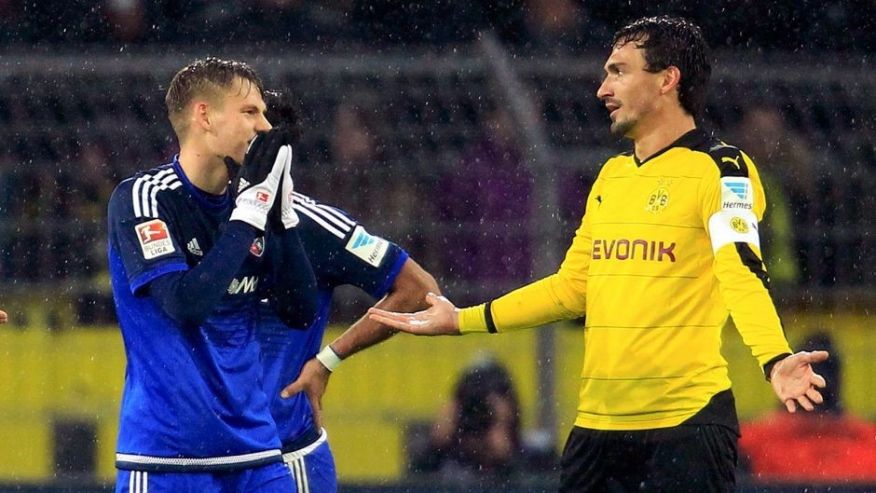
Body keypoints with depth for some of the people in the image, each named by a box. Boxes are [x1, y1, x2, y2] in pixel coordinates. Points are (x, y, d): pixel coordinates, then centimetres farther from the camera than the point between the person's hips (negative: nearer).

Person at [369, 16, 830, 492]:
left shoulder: (719, 168, -6)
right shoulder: (611, 176, 18)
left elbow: (741, 273, -20)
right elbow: (572, 287, 24)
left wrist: (775, 360, -37)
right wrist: (462, 321, 25)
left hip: (686, 422, -7)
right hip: (598, 422, 7)